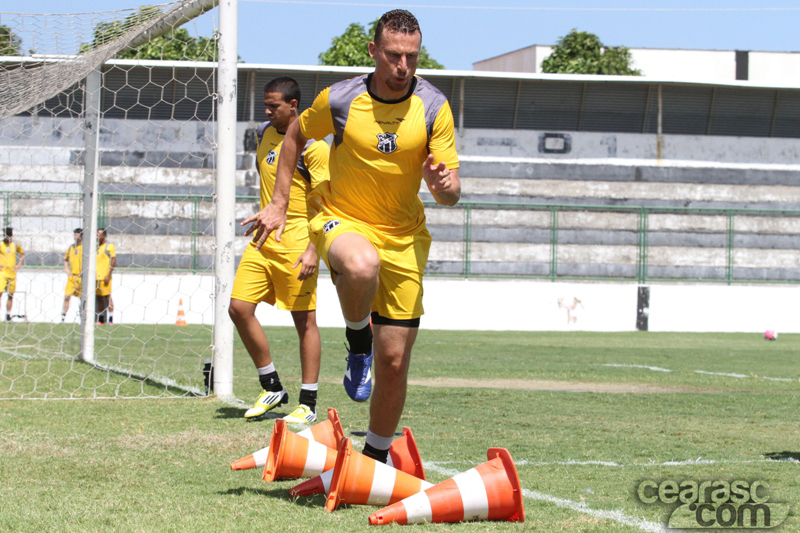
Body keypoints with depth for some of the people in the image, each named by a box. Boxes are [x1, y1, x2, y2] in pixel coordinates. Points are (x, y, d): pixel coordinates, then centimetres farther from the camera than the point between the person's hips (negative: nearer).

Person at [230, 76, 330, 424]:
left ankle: (308, 404, 4)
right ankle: (272, 388, 11)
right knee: (239, 307, -2)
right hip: (262, 239, 7)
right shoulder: (265, 134, 12)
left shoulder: (312, 145, -10)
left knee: (304, 320, -2)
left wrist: (314, 249, -20)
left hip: (295, 243, -7)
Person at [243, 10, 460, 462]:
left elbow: (452, 194, -6)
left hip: (404, 237, 2)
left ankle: (376, 459, 22)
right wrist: (279, 204, 7)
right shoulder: (339, 100, -10)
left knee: (394, 364, 0)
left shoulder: (434, 107, -8)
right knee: (362, 266, -41)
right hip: (341, 220, -2)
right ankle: (357, 342, -9)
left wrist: (443, 184, -31)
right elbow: (296, 135, 11)